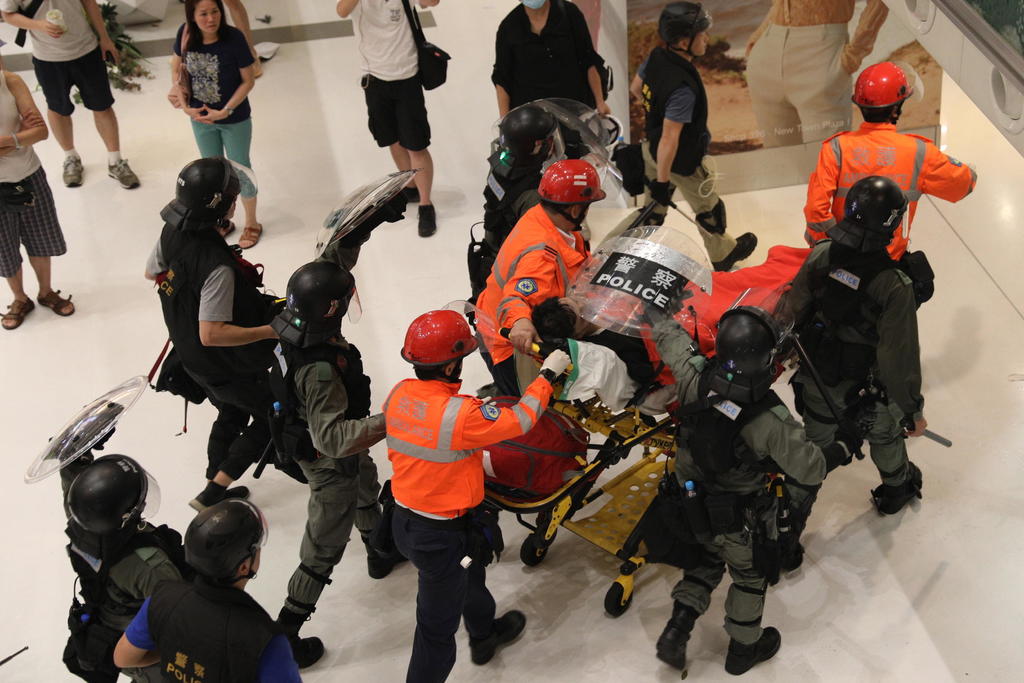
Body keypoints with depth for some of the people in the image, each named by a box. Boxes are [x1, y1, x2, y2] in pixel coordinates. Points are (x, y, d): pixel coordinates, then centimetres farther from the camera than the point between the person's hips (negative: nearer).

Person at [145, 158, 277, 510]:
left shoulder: (171, 233, -12)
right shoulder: (217, 266, -38)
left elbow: (151, 272, 8)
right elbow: (212, 334, -37)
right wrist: (271, 331, -32)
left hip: (193, 358, 8)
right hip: (231, 368, -8)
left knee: (231, 415, 29)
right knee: (271, 416, 15)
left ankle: (215, 490, 44)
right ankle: (212, 493, 17)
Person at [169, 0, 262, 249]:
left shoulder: (234, 38, -25)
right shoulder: (185, 34, -16)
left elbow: (248, 80, -16)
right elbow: (176, 67, 0)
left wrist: (225, 112, -21)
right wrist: (185, 106, -10)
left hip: (235, 119, -4)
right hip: (201, 117, 4)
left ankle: (251, 223, 33)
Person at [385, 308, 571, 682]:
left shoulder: (399, 394, -10)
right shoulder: (461, 414, -32)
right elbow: (518, 421, -18)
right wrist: (548, 374, -5)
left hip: (404, 521, 9)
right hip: (442, 539, -9)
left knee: (470, 578, 35)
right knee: (438, 626, 11)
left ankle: (485, 635, 61)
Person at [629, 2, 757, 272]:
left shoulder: (656, 57, -12)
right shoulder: (683, 88, -37)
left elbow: (635, 88, 8)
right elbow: (670, 139, -34)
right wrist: (662, 180, -25)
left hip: (651, 147, 7)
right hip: (681, 162, -7)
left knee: (654, 208, 23)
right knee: (708, 210, 20)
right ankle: (723, 255, 44)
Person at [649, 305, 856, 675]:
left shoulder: (694, 378, -25)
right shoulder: (771, 420, -35)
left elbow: (664, 332, -8)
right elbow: (811, 468, -22)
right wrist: (845, 447, -4)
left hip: (694, 504, 4)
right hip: (743, 517, -4)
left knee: (709, 557, 32)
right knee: (751, 574, 24)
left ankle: (677, 628, 25)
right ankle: (744, 648, 44)